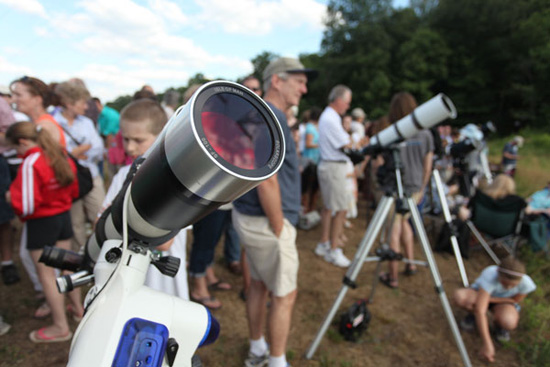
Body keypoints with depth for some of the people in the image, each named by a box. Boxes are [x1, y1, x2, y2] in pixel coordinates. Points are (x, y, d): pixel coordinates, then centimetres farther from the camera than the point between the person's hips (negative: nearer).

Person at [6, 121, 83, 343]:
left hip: (40, 223, -7)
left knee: (46, 273, 5)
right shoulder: (61, 156, 1)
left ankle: (60, 327, 15)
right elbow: (73, 190, 11)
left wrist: (12, 196, -4)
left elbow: (27, 205, -23)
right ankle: (77, 308, 39)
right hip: (63, 215, 7)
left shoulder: (31, 163, -22)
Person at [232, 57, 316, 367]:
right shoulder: (272, 118, -19)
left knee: (259, 284, 20)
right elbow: (267, 180, -27)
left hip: (248, 216, 10)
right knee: (285, 294, 5)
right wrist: (278, 229, -17)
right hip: (265, 221, -10)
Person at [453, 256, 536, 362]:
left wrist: (489, 299, -25)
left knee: (509, 322, -36)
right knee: (459, 296, -36)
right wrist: (486, 344, -42)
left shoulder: (526, 283, -29)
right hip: (480, 293, -1)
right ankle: (474, 315, -1)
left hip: (503, 301, 1)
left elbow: (514, 301, -10)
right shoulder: (490, 275, -39)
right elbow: (480, 310, -40)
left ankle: (498, 324, 3)